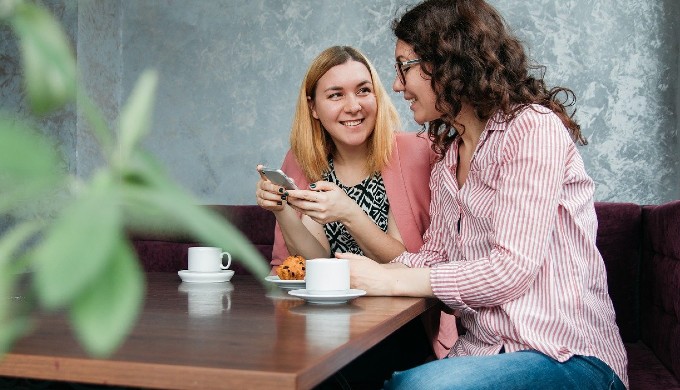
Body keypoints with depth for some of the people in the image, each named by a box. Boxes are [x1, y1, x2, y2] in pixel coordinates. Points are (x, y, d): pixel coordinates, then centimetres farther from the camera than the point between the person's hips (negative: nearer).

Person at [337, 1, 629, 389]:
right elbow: (434, 255, 12)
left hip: (567, 356, -6)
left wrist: (391, 281, -15)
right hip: (484, 352, 7)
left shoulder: (534, 127, -11)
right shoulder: (448, 158, 17)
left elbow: (511, 269, -18)